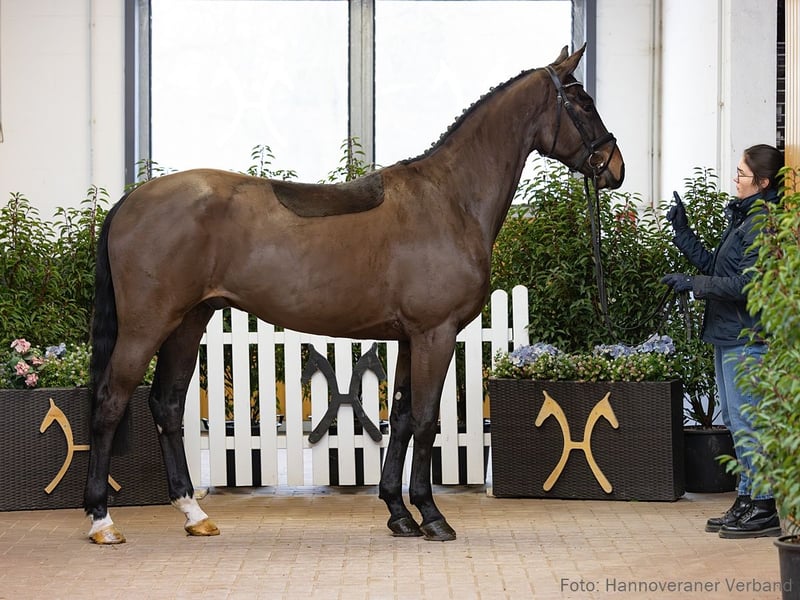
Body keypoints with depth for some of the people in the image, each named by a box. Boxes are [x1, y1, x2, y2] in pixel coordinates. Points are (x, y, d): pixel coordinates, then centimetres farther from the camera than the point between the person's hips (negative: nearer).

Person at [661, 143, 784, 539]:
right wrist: (682, 232, 19)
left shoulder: (765, 224, -16)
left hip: (748, 339, -11)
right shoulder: (742, 218, 15)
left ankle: (763, 509, -4)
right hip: (728, 335, 11)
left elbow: (746, 283, -22)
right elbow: (714, 267, 21)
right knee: (735, 419, 14)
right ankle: (748, 503, 21)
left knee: (747, 421, -8)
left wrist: (694, 284, -16)